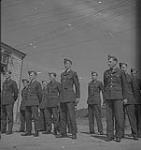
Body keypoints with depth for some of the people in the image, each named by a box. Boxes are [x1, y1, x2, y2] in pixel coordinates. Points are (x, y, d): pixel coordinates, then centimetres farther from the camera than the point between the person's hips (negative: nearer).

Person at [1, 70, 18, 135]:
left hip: (9, 101, -7)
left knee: (9, 116, -6)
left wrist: (14, 100, 6)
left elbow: (16, 92, -1)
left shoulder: (13, 82, -2)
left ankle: (10, 130, -2)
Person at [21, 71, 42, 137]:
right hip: (28, 103, 7)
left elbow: (40, 94, 0)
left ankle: (36, 132, -6)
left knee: (35, 117, -9)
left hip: (34, 103, -7)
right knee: (28, 117, 6)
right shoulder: (30, 84, 19)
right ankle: (28, 131, 11)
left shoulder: (38, 83, -1)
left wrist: (38, 102, 8)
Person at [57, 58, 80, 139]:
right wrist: (61, 97, 17)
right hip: (63, 97, 7)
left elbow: (77, 85, -3)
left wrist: (78, 97, -9)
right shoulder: (62, 74, 18)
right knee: (63, 115, 7)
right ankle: (63, 133, 13)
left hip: (70, 97, -6)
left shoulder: (74, 73, 0)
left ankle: (74, 133, -3)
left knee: (72, 115, -9)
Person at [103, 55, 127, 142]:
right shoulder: (106, 73, 11)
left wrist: (125, 98, 0)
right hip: (108, 96, 3)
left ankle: (119, 136, 7)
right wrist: (104, 98, 11)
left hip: (118, 96, -3)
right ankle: (110, 135, 8)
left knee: (119, 116, -2)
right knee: (109, 116, 2)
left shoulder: (120, 72, 3)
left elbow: (124, 86, 4)